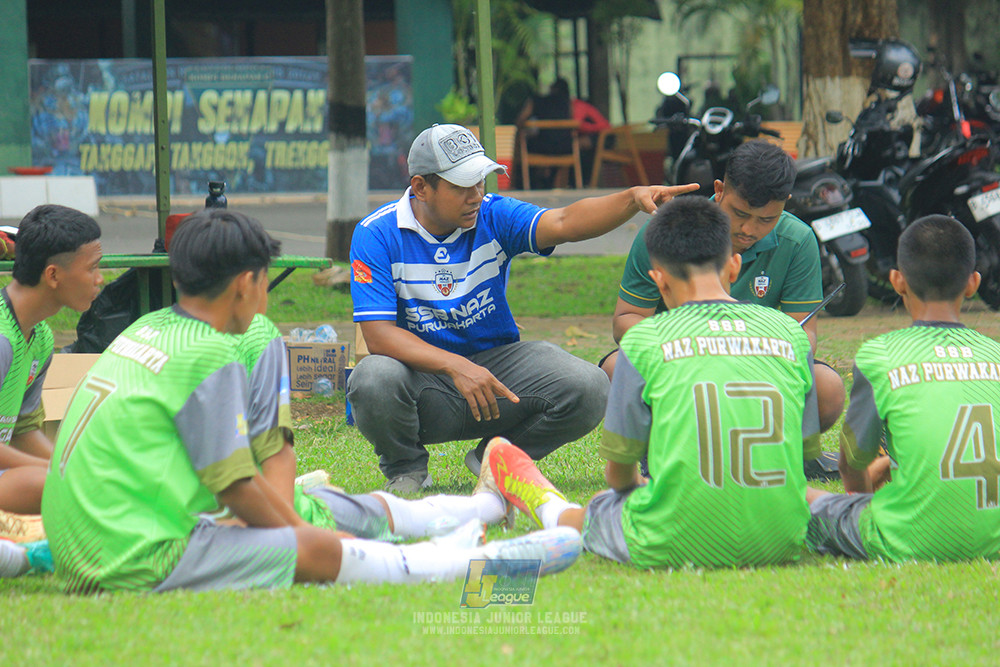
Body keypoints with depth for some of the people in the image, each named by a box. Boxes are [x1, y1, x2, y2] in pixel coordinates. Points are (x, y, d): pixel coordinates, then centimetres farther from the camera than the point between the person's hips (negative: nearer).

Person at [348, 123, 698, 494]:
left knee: (588, 388, -21)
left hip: (496, 359, 3)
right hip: (425, 374, -3)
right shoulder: (377, 235, -12)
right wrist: (456, 367, -33)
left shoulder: (494, 217, -5)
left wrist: (633, 200, -41)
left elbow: (562, 223, -22)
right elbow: (378, 334, -20)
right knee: (373, 382, -37)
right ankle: (406, 471, -2)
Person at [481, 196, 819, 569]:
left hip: (677, 548, -3)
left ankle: (549, 507, 55)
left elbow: (618, 470, 6)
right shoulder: (790, 333, 6)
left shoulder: (645, 340, -2)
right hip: (780, 545, 3)